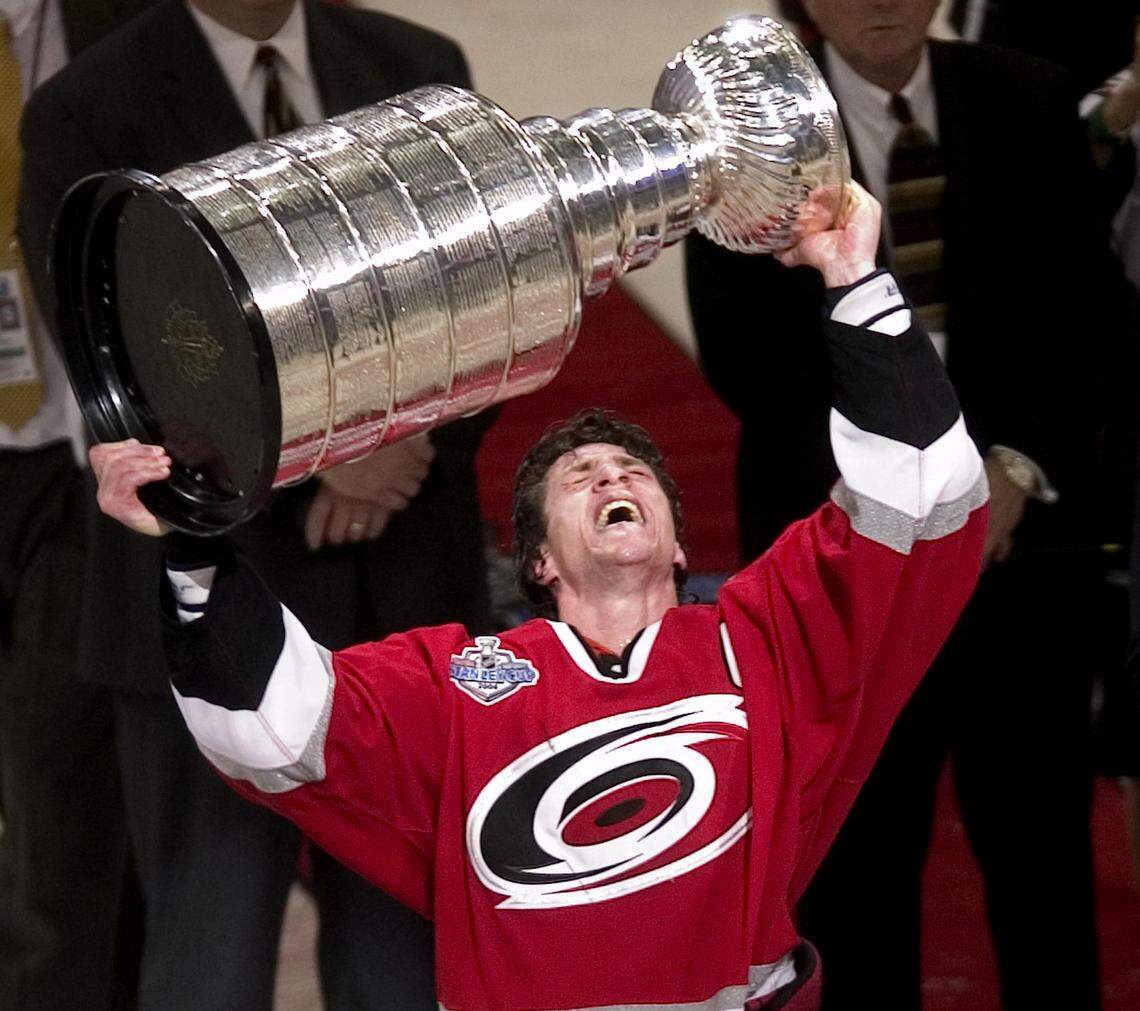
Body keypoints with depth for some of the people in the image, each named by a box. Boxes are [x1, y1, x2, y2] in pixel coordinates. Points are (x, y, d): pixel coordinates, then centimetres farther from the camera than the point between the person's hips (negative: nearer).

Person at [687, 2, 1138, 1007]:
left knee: (1043, 840, 8)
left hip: (1026, 525, 2)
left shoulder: (1033, 103, 4)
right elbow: (739, 347, -7)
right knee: (861, 845, 6)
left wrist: (1018, 467, -13)